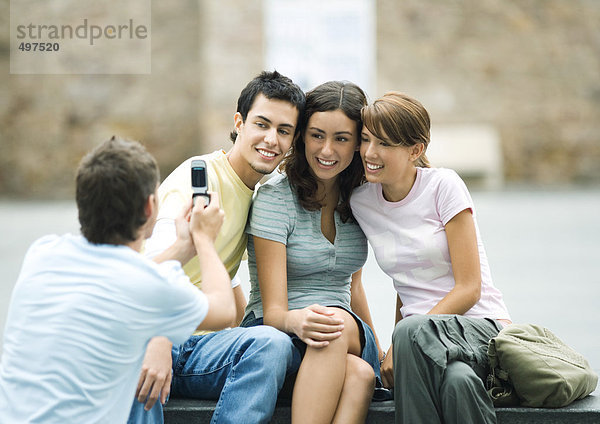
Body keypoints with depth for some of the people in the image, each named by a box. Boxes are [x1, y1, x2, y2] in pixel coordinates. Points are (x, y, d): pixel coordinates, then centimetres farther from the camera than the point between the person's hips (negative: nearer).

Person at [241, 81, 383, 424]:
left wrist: (377, 352, 29)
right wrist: (297, 321, -37)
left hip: (352, 343, 4)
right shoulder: (275, 198, -7)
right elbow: (273, 310, -14)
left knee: (360, 374, -36)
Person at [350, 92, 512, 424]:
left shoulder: (444, 186, -5)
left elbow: (469, 289, -10)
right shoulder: (361, 203, 8)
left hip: (480, 325, -2)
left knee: (413, 330, -37)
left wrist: (401, 343, -17)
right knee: (455, 381, -37)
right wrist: (394, 353, 5)